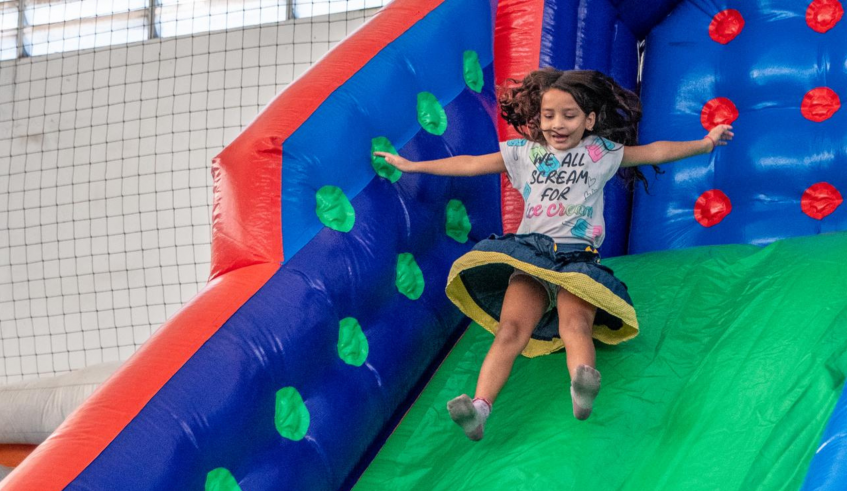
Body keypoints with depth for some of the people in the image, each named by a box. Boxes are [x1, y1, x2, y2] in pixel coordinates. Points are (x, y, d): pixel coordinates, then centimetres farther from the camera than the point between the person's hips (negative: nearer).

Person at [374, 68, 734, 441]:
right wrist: (412, 166, 24)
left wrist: (705, 143, 13)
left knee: (575, 322, -33)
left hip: (579, 256, -1)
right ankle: (480, 406, -43)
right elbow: (471, 164, 22)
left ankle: (582, 387, -61)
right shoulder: (525, 153, 18)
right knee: (512, 327, -25)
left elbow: (655, 152, 19)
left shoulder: (600, 152, 15)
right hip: (530, 254, 1)